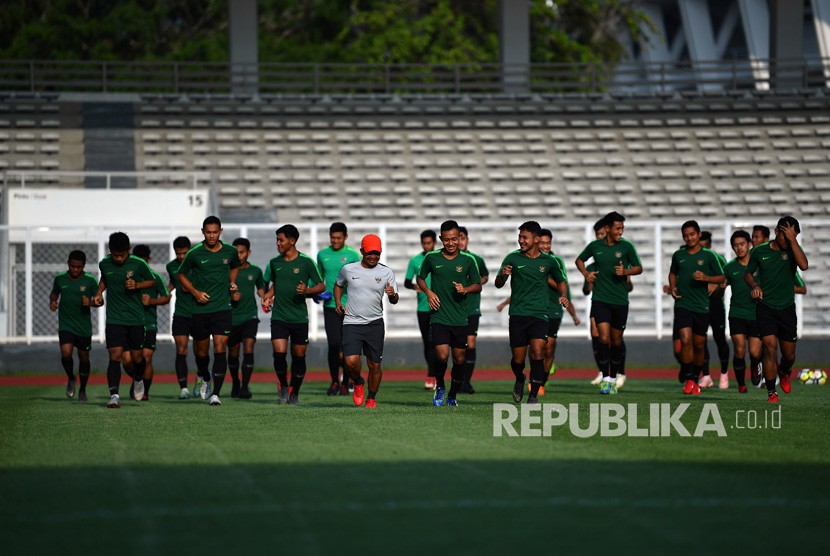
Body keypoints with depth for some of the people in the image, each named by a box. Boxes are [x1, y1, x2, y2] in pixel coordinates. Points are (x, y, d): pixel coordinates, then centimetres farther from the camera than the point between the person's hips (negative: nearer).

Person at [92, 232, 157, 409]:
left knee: (137, 357, 9)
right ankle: (114, 395, -19)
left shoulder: (138, 264, -8)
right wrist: (99, 293, 5)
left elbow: (152, 281, 6)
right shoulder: (104, 264, -1)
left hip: (136, 318, 0)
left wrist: (137, 285, -12)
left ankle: (138, 380, 42)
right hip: (114, 319, 0)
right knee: (115, 355, -14)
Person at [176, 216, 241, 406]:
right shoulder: (194, 254, -6)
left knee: (220, 349, -13)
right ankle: (206, 378, 43)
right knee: (201, 351, 11)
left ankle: (216, 393, -14)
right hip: (200, 309, 0)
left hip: (222, 307, 0)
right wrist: (195, 292, -5)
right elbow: (182, 274, 8)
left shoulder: (230, 252, 1)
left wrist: (232, 284, 7)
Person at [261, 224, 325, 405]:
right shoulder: (274, 263, 7)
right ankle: (283, 387, 8)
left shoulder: (306, 262, -4)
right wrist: (268, 295, 5)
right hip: (279, 317, 2)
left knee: (299, 356, 4)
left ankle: (294, 392, 21)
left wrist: (306, 291, -17)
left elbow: (321, 286, 2)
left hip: (299, 317, -2)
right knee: (279, 353, -13)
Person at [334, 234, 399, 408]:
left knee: (374, 365, 2)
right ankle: (358, 383, 16)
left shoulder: (386, 272, 1)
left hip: (375, 323, 1)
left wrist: (392, 295, -20)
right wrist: (338, 303, 7)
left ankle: (371, 398, 23)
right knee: (351, 361, -16)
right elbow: (338, 285, 22)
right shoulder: (348, 269, 2)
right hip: (352, 322, -1)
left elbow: (394, 301, 3)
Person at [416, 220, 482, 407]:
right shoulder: (431, 258, 1)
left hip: (460, 319, 1)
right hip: (439, 316, -1)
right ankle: (439, 386, 13)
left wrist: (465, 289, -13)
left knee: (459, 359, 6)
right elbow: (420, 278, 16)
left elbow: (478, 286, 8)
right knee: (442, 355, -15)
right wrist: (428, 292, -3)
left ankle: (452, 396, 25)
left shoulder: (468, 260, 1)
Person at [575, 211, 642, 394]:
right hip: (600, 299, -1)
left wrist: (626, 271, -13)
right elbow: (580, 260, 19)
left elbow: (639, 268, 7)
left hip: (620, 300, 1)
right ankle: (605, 378, -7)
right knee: (604, 338, -13)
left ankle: (614, 377, 25)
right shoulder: (595, 246, 1)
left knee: (617, 341, 8)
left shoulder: (626, 247, -1)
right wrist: (585, 273, 1)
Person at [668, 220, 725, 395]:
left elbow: (721, 277, 4)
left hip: (702, 306, 0)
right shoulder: (678, 255, 7)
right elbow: (673, 273, 24)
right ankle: (688, 379, -8)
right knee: (685, 340, -17)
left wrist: (706, 278, -14)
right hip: (683, 304, 0)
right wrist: (673, 287, 6)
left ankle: (695, 379, 25)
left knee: (699, 345, 7)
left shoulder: (708, 256, 0)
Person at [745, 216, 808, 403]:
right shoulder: (759, 252, -2)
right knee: (770, 347, -17)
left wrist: (793, 240, -25)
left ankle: (784, 372, 45)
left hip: (787, 308, 1)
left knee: (789, 355, 9)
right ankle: (771, 392, -7)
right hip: (765, 308, -1)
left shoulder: (793, 249, -3)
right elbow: (748, 273, 13)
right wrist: (755, 285, -8)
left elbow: (803, 265, -24)